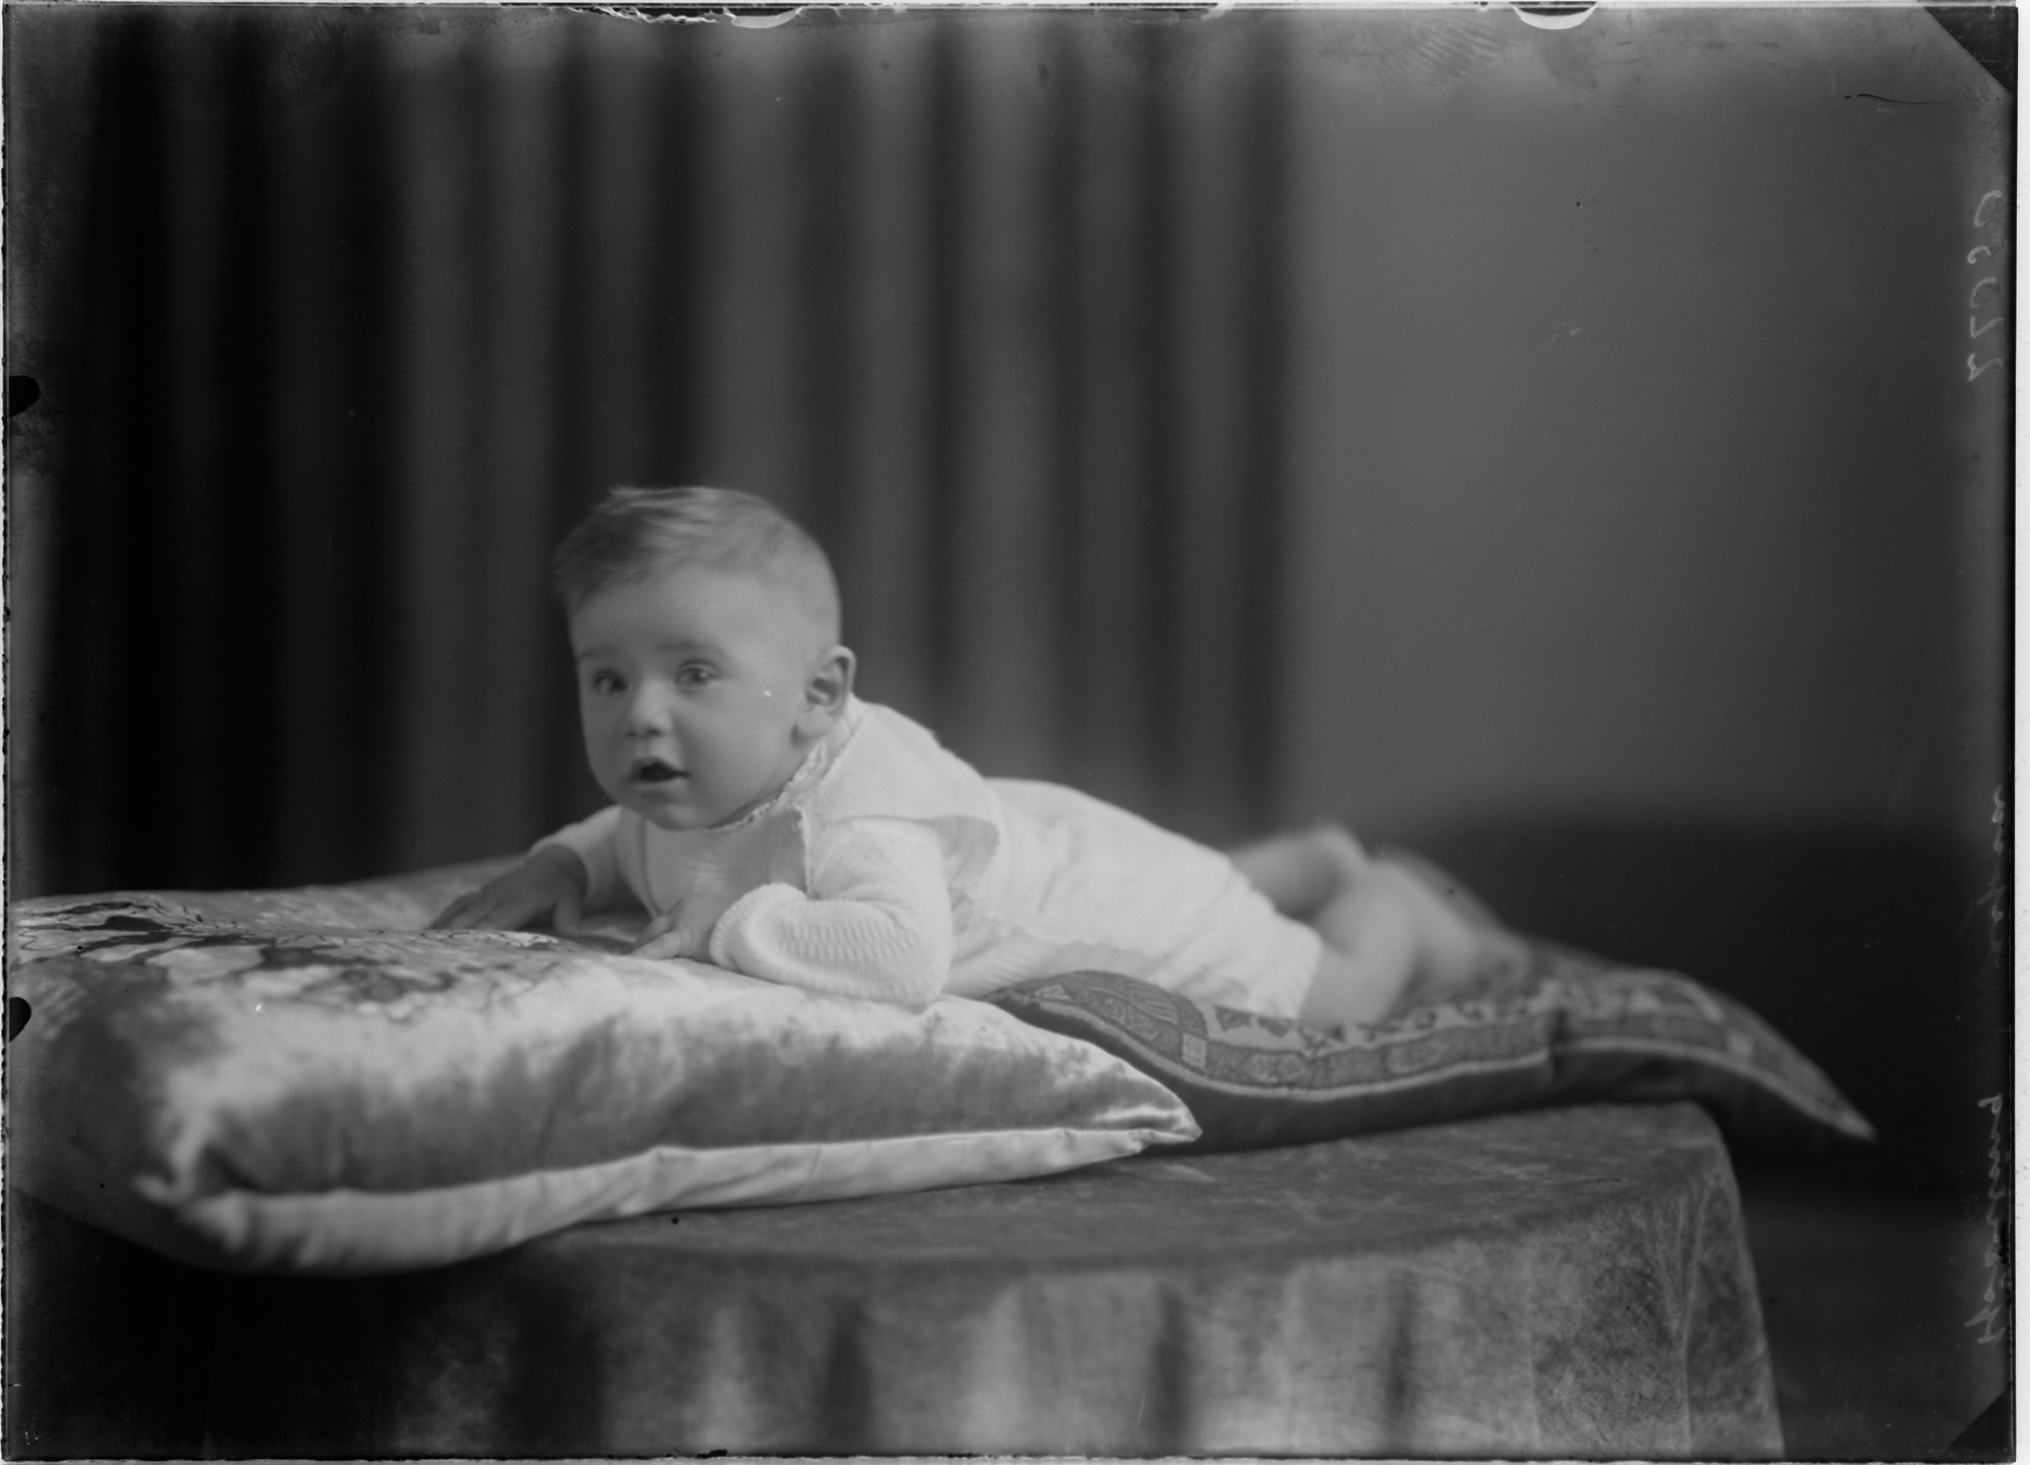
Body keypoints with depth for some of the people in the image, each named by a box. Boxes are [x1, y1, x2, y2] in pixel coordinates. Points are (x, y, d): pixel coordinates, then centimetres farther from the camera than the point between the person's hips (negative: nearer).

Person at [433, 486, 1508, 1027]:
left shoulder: (856, 811, -47)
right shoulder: (689, 804, -21)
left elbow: (902, 958, -65)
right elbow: (637, 836, 4)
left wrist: (740, 922, -58)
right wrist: (565, 863, -15)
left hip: (1128, 911, -7)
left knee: (1336, 1000, 18)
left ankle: (1395, 904, 46)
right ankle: (1308, 861, 60)